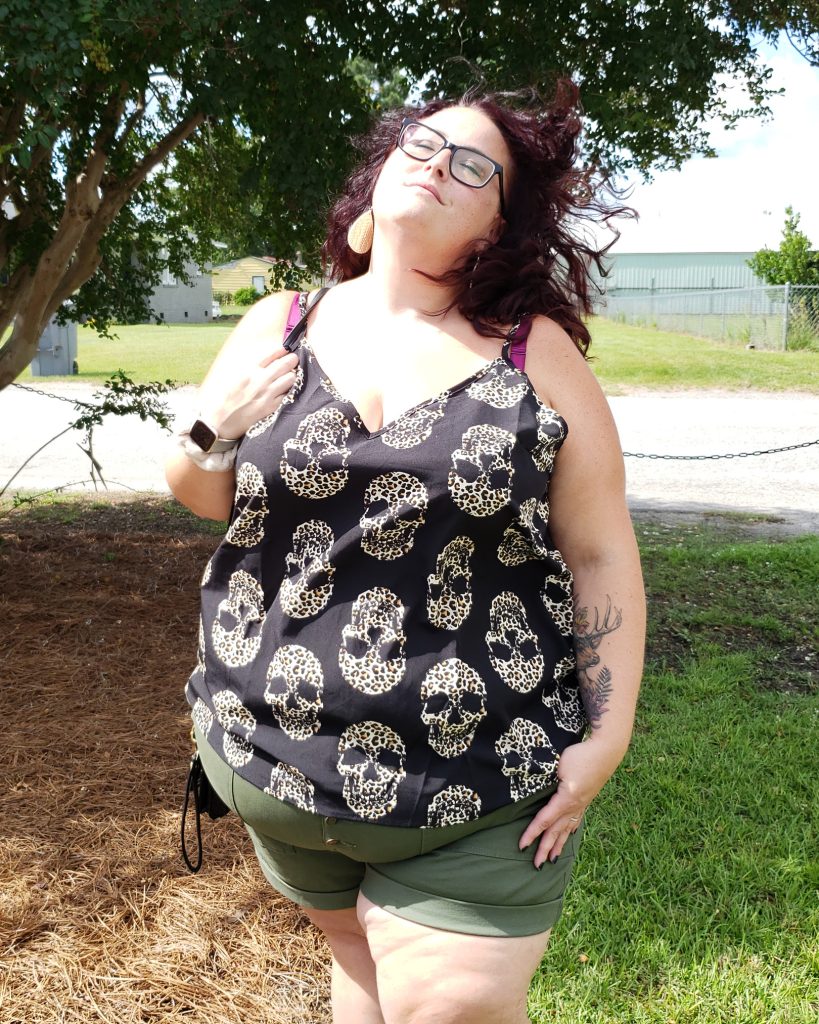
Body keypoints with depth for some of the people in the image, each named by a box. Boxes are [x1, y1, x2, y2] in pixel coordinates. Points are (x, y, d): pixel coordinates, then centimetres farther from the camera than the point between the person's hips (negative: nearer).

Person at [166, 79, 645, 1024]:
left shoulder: (539, 352, -5)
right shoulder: (278, 328, 2)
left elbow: (602, 554, -2)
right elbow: (204, 495, 12)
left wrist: (608, 734, -5)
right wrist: (217, 432, -10)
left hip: (483, 776, -2)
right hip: (277, 755, 3)